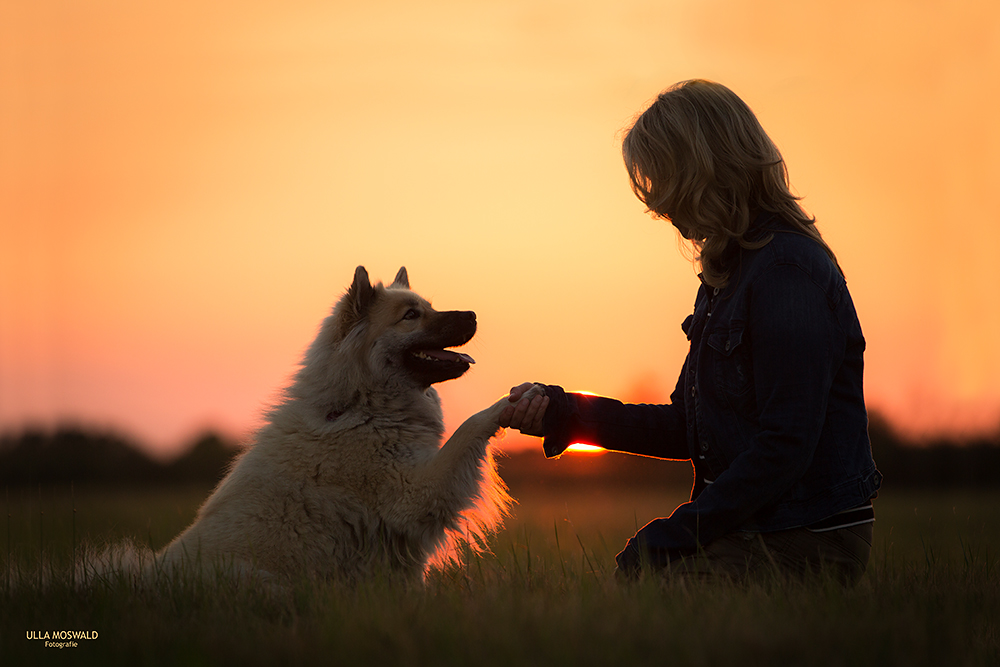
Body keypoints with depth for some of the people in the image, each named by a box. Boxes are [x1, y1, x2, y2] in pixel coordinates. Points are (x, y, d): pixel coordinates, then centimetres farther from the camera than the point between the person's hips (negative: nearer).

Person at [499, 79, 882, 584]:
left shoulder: (788, 270, -16)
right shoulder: (730, 270, 17)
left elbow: (786, 446, -21)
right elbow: (687, 429, 20)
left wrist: (678, 532, -16)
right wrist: (565, 415, 15)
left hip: (804, 546, -10)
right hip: (752, 532, 10)